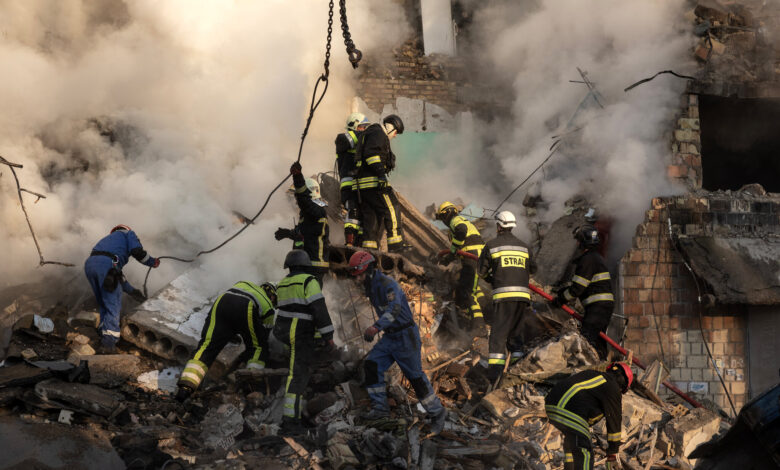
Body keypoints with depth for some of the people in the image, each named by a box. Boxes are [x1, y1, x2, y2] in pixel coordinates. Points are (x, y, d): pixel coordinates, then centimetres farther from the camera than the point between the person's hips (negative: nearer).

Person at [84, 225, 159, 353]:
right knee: (113, 305, 0)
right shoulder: (128, 234, 24)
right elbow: (137, 251, 1)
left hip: (89, 264, 7)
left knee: (103, 304, 21)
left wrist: (131, 291, 45)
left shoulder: (109, 238, 42)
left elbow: (117, 274, 42)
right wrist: (152, 262, 19)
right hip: (106, 264, -7)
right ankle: (108, 342, -5)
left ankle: (104, 335, 19)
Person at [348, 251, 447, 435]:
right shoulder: (371, 287, 6)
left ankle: (437, 413, 13)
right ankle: (380, 407, -1)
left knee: (416, 377, -2)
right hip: (390, 338, 8)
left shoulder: (388, 284, -24)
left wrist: (376, 327, -55)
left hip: (406, 338, -8)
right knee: (371, 365, -7)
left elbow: (394, 309, -42)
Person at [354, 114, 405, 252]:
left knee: (371, 215, 9)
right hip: (374, 181, -10)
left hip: (363, 184, 10)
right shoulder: (378, 133, -4)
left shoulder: (370, 134, 29)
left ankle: (368, 247, 5)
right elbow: (371, 152, -19)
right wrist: (381, 172, -26)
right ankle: (395, 244, -10)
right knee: (391, 209, -7)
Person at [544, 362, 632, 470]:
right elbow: (614, 422, 8)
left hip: (551, 405, 9)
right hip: (567, 413, -9)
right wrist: (613, 454, 14)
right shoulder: (612, 388, 5)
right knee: (584, 455, -6)